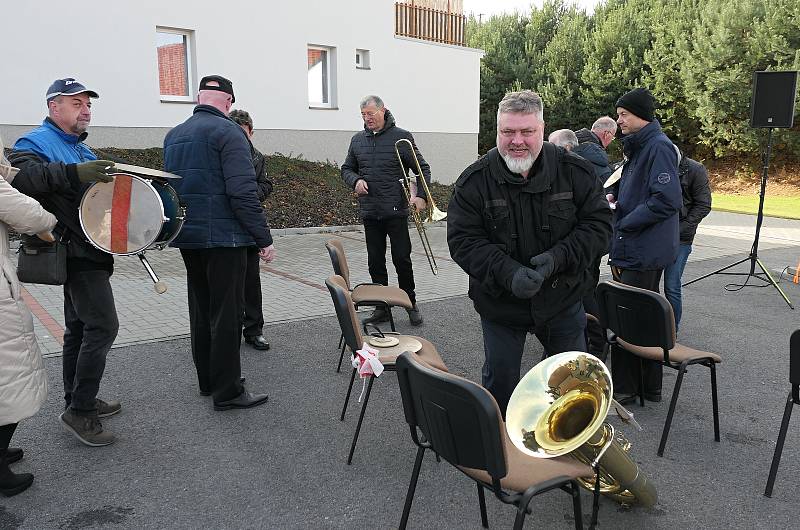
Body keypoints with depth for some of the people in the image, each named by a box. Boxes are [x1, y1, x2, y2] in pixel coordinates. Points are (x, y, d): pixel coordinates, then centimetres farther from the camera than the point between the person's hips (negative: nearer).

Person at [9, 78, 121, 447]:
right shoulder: (36, 142, -8)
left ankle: (78, 401, 25)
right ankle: (80, 411, -6)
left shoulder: (82, 150, 20)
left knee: (80, 327, 14)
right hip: (76, 250, -10)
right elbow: (22, 176, -30)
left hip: (87, 251, 10)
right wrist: (74, 172, -42)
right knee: (103, 325, -14)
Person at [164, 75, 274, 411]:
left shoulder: (173, 135, 13)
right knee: (226, 313, -1)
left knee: (201, 309, 17)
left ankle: (207, 380, 28)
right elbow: (243, 192, -20)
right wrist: (264, 238, -16)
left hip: (187, 236, 8)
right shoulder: (228, 132, -12)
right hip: (222, 237, -8)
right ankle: (227, 392, 5)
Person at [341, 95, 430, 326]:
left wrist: (421, 195, -14)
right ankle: (382, 307, 19)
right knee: (375, 262, 8)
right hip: (370, 212, 4)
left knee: (402, 259, 0)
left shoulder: (401, 137, -2)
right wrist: (356, 180, -3)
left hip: (396, 210, -4)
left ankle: (410, 304, 17)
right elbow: (346, 168, 19)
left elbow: (422, 168, 0)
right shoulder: (357, 140, 11)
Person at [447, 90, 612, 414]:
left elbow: (599, 224, -6)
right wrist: (508, 273, -29)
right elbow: (462, 241, -14)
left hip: (562, 300, 2)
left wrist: (557, 258, -23)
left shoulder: (573, 171, -8)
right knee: (500, 382, 12)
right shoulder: (475, 180, -12)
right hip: (500, 303, -1)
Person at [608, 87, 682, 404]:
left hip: (644, 252, -10)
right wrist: (616, 196, 6)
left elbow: (667, 200, -24)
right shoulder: (638, 146, 16)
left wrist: (624, 224, -17)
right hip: (637, 250, 10)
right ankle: (650, 387, 28)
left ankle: (625, 388, 10)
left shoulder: (658, 146, -15)